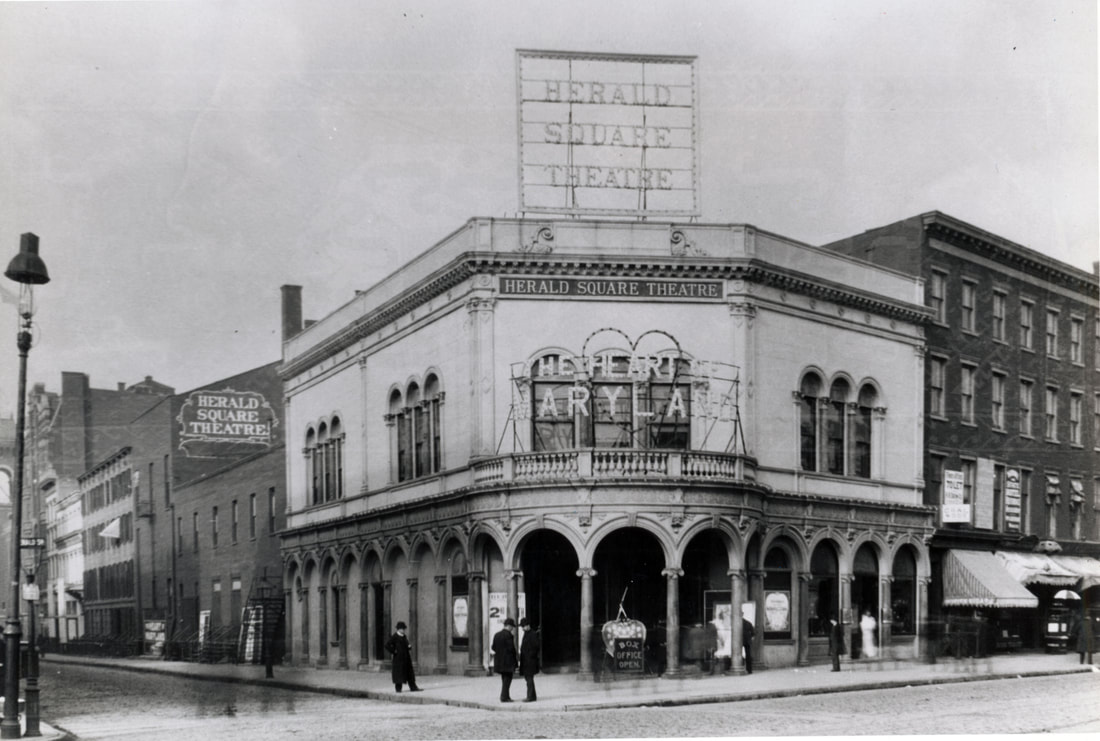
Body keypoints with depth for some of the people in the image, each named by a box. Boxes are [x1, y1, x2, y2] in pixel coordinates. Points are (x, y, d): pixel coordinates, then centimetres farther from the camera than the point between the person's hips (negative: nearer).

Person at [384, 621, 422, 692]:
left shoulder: (405, 636, 13)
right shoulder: (394, 637, -10)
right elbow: (387, 645, -16)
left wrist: (409, 647, 6)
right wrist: (394, 651, -15)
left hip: (406, 657, 7)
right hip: (399, 658, -7)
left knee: (410, 673, 7)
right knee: (399, 673, -2)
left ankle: (413, 687, 9)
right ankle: (398, 688, 7)